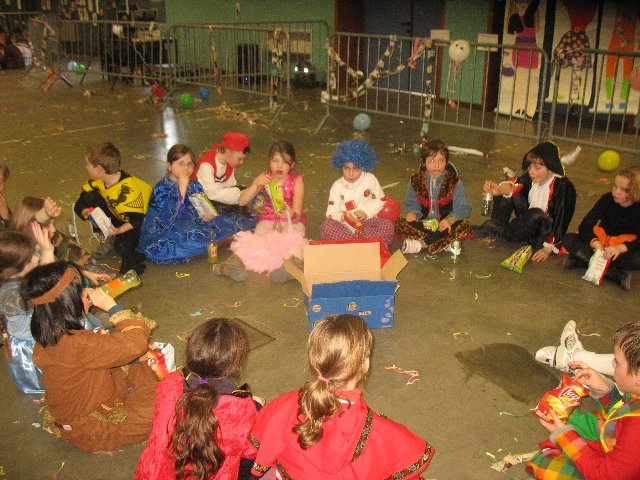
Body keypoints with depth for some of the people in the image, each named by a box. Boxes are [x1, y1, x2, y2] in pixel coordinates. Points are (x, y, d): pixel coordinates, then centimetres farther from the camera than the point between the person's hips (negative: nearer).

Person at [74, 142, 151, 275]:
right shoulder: (99, 182, -11)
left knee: (123, 246, -33)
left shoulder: (127, 189, -33)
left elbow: (137, 219, -30)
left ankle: (113, 239, 5)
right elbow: (81, 204, -6)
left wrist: (119, 230, -39)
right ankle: (108, 238, -6)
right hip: (116, 217, 7)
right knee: (89, 196, -11)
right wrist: (86, 212, -28)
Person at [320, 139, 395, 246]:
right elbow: (332, 212, -6)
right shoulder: (337, 186, -1)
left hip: (367, 221, 0)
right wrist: (342, 216, -29)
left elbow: (380, 200, 8)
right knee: (326, 226, -31)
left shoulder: (370, 179, 0)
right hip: (346, 226, 0)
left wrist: (366, 212, -9)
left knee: (387, 226, -28)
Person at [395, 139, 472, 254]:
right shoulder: (416, 181, 2)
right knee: (399, 224, -24)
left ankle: (421, 243, -31)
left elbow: (463, 208, -7)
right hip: (422, 225, 1)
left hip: (443, 226, -1)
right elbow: (411, 203, 9)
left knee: (465, 226, -30)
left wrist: (450, 219, -27)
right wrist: (412, 212, -16)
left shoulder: (455, 182, -3)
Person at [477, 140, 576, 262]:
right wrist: (499, 189, -48)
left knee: (535, 214, -35)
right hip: (527, 227, 5)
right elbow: (513, 185, -25)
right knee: (505, 194, -8)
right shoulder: (531, 178, -7)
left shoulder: (564, 187, -21)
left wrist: (549, 248, -26)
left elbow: (561, 220, -23)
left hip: (546, 233, -5)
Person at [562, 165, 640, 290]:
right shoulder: (607, 199, -6)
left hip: (624, 250, -2)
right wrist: (595, 242, -32)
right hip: (600, 245, 2)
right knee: (568, 239, -24)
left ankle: (583, 261, -33)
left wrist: (621, 248, -40)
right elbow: (585, 225, -13)